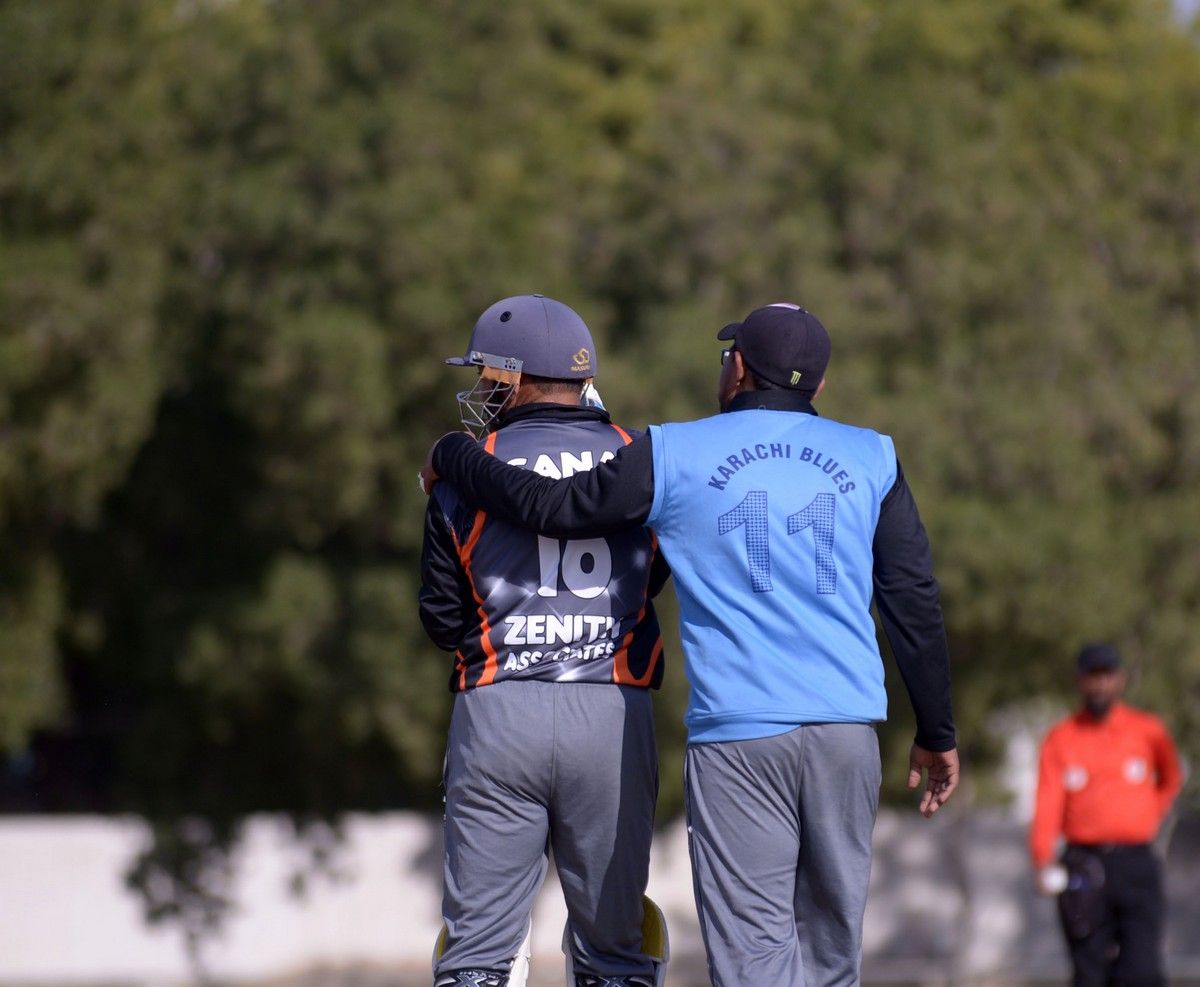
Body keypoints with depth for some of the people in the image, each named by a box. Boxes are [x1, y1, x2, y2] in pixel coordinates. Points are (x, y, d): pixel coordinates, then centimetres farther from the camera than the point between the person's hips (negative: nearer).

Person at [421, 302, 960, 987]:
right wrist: (937, 733, 15)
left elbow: (552, 507, 4)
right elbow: (915, 602, 9)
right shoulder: (870, 459, 10)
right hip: (849, 731, 3)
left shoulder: (678, 455, 3)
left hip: (737, 734, -3)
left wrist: (451, 457, 21)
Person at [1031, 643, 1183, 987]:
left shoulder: (1149, 731, 6)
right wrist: (1043, 861, -20)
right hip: (1083, 866, 0)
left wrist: (1149, 817, 11)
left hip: (1136, 866, 0)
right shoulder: (1060, 738, 4)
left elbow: (1170, 779, 25)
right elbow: (1048, 803, -6)